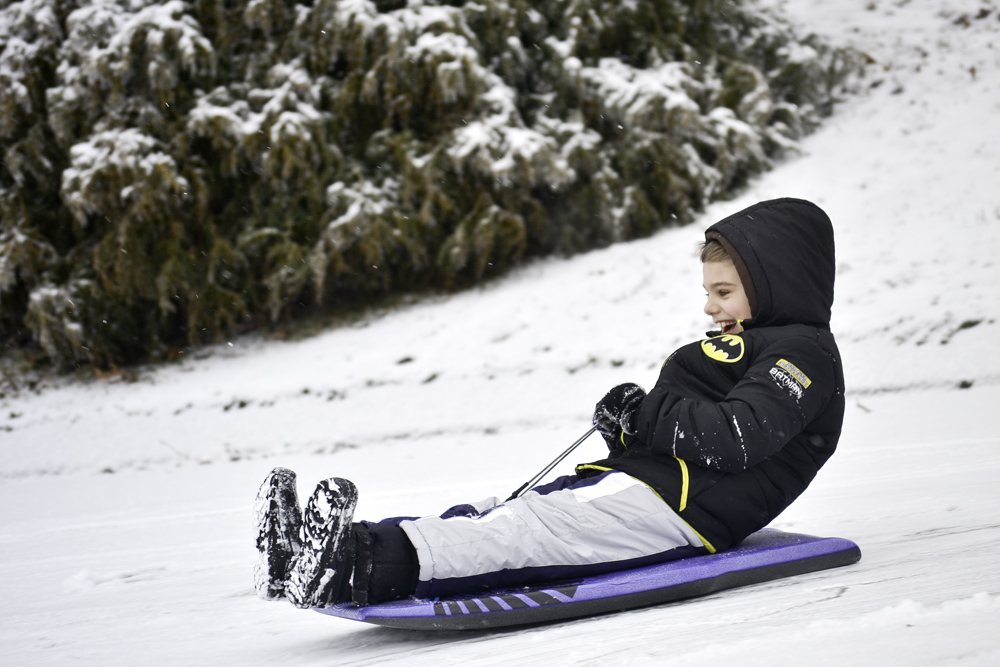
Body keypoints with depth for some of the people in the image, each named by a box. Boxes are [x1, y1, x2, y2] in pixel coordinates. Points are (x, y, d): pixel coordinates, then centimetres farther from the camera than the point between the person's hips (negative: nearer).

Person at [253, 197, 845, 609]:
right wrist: (629, 424, 6)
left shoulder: (804, 354, -1)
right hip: (641, 478, 9)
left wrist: (647, 414, -9)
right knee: (496, 513, -11)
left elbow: (737, 438, -19)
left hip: (686, 504, -9)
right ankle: (319, 557, -25)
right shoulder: (739, 348, 31)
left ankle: (374, 567, -46)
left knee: (535, 529, -29)